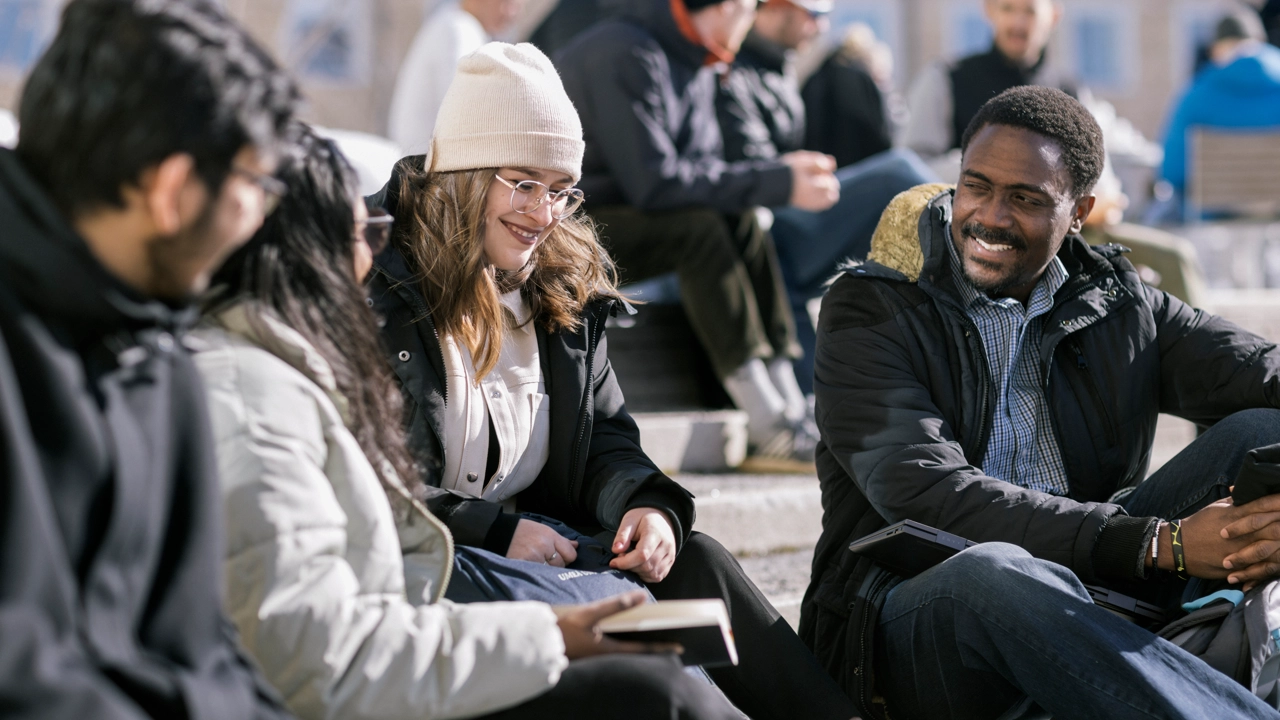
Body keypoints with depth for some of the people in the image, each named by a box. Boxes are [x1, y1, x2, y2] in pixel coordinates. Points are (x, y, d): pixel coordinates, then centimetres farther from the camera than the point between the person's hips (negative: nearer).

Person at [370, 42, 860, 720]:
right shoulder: (377, 285, -10)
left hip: (537, 546, 6)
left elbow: (605, 439, 14)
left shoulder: (566, 285, 13)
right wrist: (495, 532, -21)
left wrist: (649, 505, -9)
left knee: (692, 558, -17)